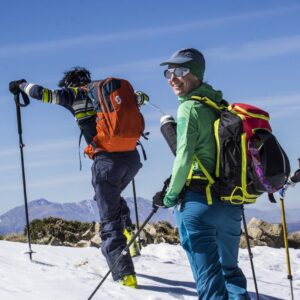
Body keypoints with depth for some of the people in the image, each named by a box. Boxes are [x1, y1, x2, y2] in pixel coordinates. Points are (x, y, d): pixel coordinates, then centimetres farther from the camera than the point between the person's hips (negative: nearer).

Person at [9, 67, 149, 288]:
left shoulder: (74, 94, 6)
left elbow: (41, 93, 1)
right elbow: (139, 97, 31)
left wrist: (21, 85, 20)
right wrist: (139, 98, 55)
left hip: (107, 161, -5)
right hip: (133, 158, 5)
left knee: (110, 220, 1)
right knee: (114, 198, 33)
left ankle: (125, 274, -8)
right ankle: (128, 234, 10)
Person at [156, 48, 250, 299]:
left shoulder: (189, 107, -8)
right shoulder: (221, 106, 14)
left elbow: (184, 157, -15)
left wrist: (171, 195, -5)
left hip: (199, 201, -7)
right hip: (231, 203, 7)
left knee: (208, 275, -4)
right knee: (230, 269, 18)